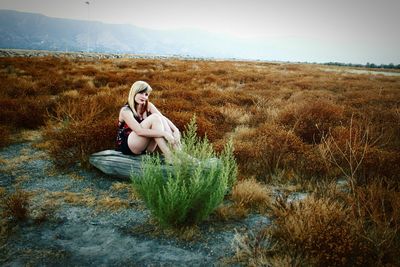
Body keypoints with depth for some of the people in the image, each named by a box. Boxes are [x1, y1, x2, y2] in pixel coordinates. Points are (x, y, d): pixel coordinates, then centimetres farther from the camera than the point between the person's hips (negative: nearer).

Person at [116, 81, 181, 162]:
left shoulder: (148, 106, 3)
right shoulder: (126, 111, -16)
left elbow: (164, 119, -10)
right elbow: (139, 131, -29)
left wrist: (176, 130, -29)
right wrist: (164, 133, -35)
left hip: (145, 148, 6)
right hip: (127, 146, -6)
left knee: (161, 120, -17)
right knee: (154, 118, -24)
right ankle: (169, 157, -33)